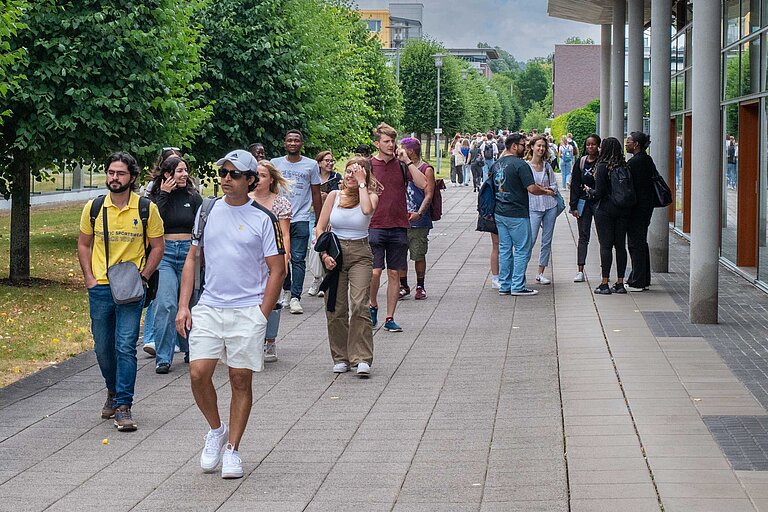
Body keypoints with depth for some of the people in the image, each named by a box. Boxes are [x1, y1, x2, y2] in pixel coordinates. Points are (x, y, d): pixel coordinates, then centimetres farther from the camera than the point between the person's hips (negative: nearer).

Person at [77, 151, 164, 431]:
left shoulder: (147, 209, -3)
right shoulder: (93, 208, 3)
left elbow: (157, 247, 5)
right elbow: (83, 244, 13)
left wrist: (143, 277, -6)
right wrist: (89, 278, 2)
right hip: (100, 287, 3)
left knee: (126, 346, -11)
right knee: (103, 347, 12)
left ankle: (123, 407, -8)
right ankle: (113, 391, 36)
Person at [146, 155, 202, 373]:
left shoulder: (193, 197, 6)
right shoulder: (155, 197, 4)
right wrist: (164, 195, -11)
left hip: (189, 251, 1)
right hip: (164, 252, -1)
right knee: (165, 305, -11)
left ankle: (191, 350, 27)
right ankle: (163, 357, -8)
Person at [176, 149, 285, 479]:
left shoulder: (263, 218, -3)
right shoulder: (208, 211, 8)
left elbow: (277, 269, 0)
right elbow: (192, 258, 13)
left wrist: (262, 315, -7)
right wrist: (183, 306, 5)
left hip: (248, 311, -3)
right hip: (208, 307, 3)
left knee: (241, 380, 1)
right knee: (198, 373, -7)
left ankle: (232, 449, 12)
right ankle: (216, 430, 18)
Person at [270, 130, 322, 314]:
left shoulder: (311, 165, 5)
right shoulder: (275, 163, 8)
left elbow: (316, 195, 10)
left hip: (301, 219, -2)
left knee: (298, 259, -8)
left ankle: (295, 297, -10)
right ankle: (287, 290, 24)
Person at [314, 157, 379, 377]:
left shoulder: (371, 196, 1)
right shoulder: (334, 195, 6)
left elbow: (367, 209, -24)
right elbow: (320, 228, 5)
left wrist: (362, 183, -13)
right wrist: (325, 254, -8)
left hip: (360, 254, -2)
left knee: (359, 305, -16)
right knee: (335, 308, 2)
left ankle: (362, 359, -14)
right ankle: (341, 358, 13)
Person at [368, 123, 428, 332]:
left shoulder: (401, 165, 6)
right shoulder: (368, 166, 0)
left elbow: (423, 184, -6)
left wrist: (407, 161, -8)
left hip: (399, 228, 2)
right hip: (375, 227, -2)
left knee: (394, 274, 5)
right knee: (375, 271, -11)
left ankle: (390, 319, 12)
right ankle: (373, 306, 15)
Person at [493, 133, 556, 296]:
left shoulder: (497, 164, 10)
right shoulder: (520, 165, -15)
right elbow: (532, 189, -19)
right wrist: (546, 191, 1)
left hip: (500, 213, 8)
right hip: (517, 214, -8)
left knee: (504, 249, 11)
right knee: (522, 250, 0)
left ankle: (504, 286, 13)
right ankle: (517, 286, -1)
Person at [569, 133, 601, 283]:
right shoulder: (580, 162, 6)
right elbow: (575, 185, 6)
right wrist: (574, 206, 2)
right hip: (584, 202, 3)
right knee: (583, 237, 4)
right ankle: (580, 271, 4)